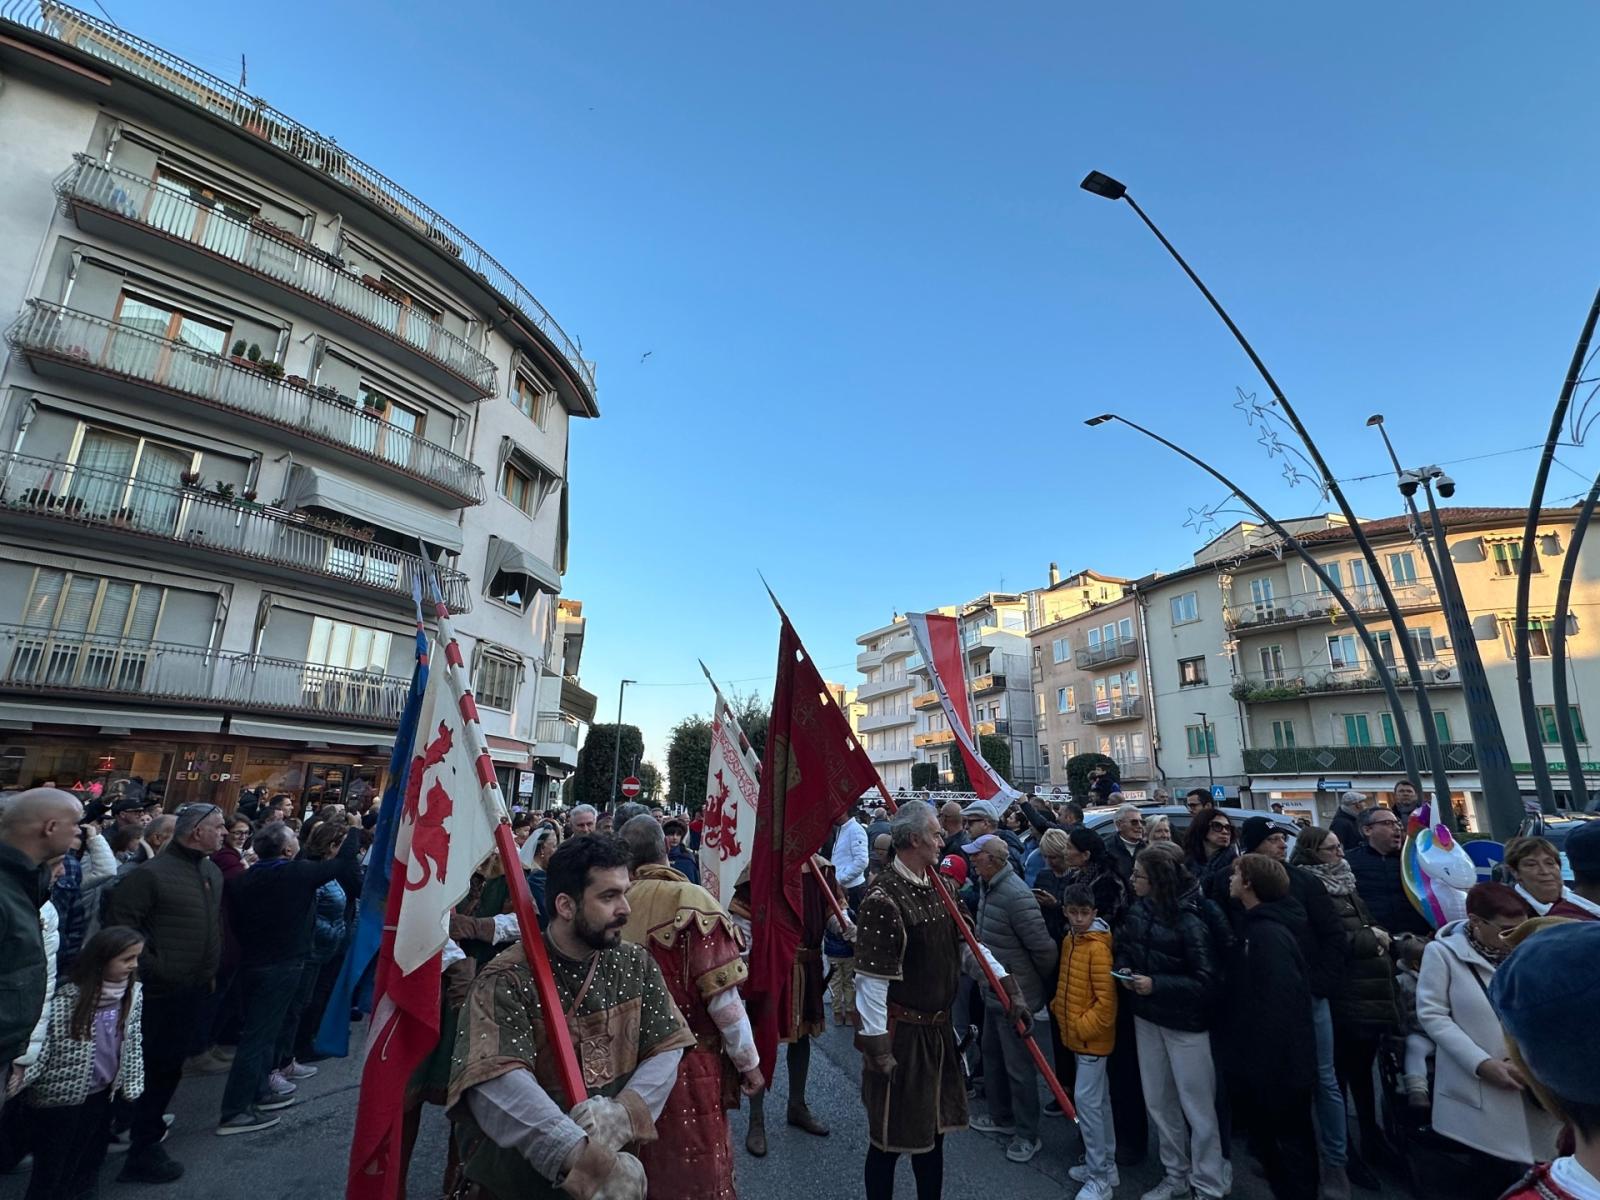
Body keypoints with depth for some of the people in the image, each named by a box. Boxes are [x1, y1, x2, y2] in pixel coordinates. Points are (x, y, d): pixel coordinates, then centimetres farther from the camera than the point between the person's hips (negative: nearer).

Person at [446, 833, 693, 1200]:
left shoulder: (636, 964, -1)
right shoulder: (506, 979, -15)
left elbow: (666, 1049, -2)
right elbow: (496, 1085, -27)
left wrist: (625, 1111, -21)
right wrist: (582, 1156, -35)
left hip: (611, 1137, 7)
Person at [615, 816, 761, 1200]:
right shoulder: (691, 900, -19)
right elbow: (722, 994, -18)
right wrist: (749, 1060, -6)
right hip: (686, 1062, -4)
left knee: (634, 1166, 23)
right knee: (693, 1168, 12)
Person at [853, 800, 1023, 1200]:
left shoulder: (937, 887, 3)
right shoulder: (883, 898, -24)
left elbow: (967, 945, 8)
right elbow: (871, 979, -23)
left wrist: (1010, 990, 0)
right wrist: (877, 1048, -19)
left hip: (938, 1031, 8)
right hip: (901, 1035, -8)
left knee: (933, 1129, 22)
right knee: (890, 1137, 10)